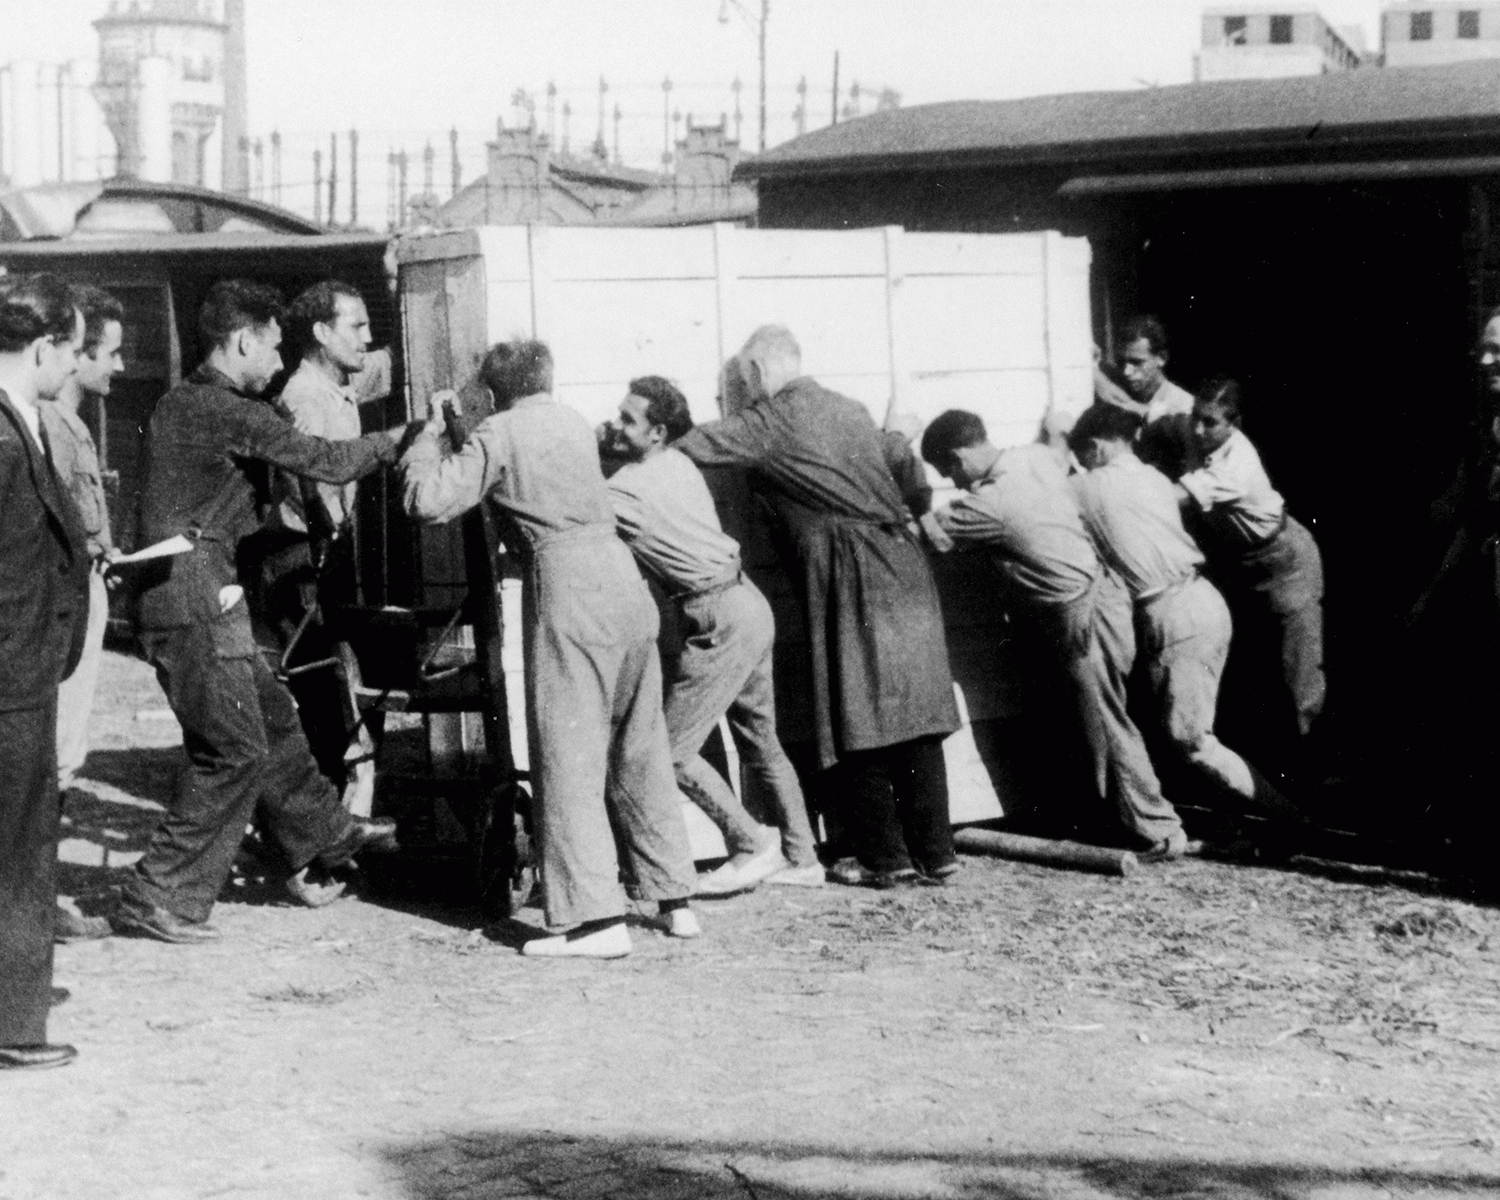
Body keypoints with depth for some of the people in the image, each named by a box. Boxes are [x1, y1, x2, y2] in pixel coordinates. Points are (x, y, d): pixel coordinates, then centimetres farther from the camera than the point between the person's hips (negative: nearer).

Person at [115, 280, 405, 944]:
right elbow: (326, 462, -13)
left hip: (172, 592, 10)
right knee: (234, 751, -4)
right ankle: (158, 899, -1)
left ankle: (320, 840, 35)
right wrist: (396, 438, 2)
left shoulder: (175, 404, 14)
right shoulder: (235, 415, -15)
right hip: (198, 601, -10)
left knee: (272, 717, 20)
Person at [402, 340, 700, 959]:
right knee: (641, 748, 14)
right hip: (623, 576, 7)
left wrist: (432, 430, 10)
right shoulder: (575, 422, 21)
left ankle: (595, 917, -12)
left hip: (566, 582, -7)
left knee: (568, 753, -5)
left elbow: (428, 500, -7)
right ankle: (675, 900, 19)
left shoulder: (500, 432, 1)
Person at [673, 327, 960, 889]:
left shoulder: (774, 418, -2)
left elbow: (697, 446, -2)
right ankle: (934, 852, 8)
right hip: (904, 565, 7)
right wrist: (915, 509, 43)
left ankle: (884, 857, 3)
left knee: (860, 721, 0)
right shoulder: (846, 408, 20)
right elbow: (901, 457, 29)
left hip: (853, 579, -7)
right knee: (915, 718, 7)